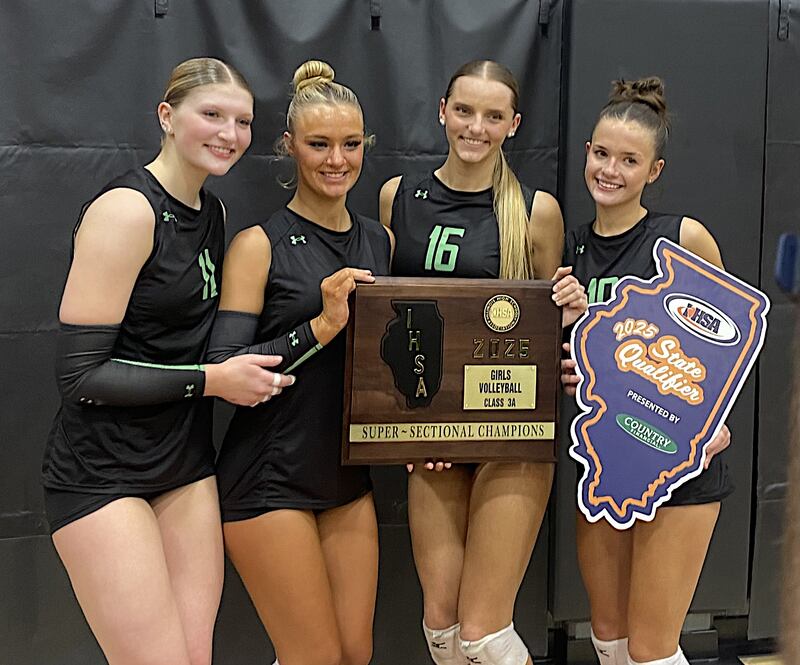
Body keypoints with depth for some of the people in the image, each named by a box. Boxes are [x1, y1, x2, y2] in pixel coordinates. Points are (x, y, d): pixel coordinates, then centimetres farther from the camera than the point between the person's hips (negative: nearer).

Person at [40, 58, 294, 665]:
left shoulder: (213, 212, 10)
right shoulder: (125, 210, -16)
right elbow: (80, 374, -19)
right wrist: (211, 380, -19)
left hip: (186, 462, 8)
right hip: (102, 472, -7)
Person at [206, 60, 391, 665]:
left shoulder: (379, 241, 9)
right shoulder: (259, 245, -9)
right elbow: (223, 370, -16)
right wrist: (323, 325, -24)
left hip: (347, 476, 6)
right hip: (271, 478, -6)